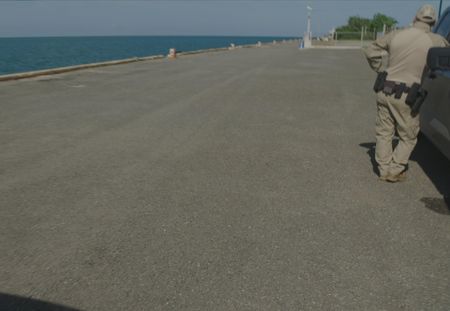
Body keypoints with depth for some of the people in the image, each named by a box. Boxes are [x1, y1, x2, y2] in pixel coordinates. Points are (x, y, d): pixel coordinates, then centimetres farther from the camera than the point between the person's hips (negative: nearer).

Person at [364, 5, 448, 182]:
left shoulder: (396, 35, 2)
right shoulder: (434, 41, -6)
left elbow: (370, 51, 11)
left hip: (385, 91, 4)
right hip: (406, 96, -3)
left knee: (384, 133, 15)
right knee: (408, 136, 14)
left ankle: (384, 169, 20)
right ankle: (395, 171, 13)